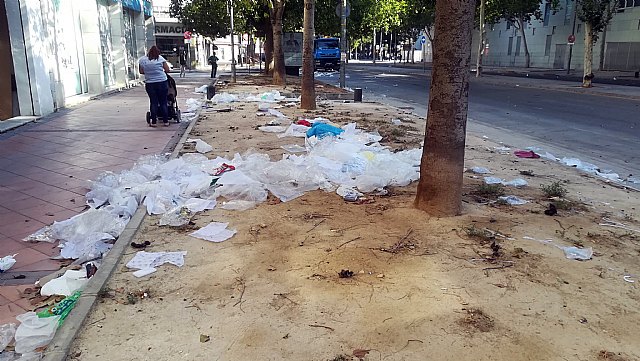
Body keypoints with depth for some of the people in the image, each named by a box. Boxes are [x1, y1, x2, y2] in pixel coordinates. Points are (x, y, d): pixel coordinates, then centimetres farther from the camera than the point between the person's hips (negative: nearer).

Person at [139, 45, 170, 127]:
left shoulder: (142, 60, 2)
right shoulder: (160, 58, -3)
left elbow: (141, 72, 10)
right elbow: (167, 70, -2)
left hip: (150, 84, 2)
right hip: (162, 83, -1)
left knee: (153, 102, 8)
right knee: (163, 102, 5)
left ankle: (153, 122, 8)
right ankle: (165, 121, 8)